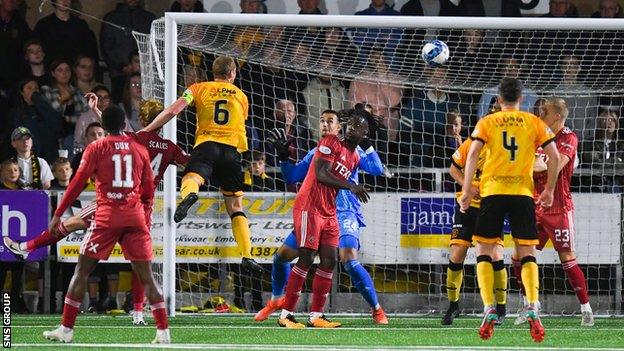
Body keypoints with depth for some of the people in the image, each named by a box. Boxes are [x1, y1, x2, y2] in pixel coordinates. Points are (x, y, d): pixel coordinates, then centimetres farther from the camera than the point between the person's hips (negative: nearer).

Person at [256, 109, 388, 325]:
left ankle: (377, 310, -15)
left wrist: (367, 145, -14)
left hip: (344, 214, -6)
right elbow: (292, 177, 17)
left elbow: (377, 170, -7)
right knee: (282, 255, 4)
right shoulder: (314, 154, 17)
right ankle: (276, 301, 29)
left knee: (349, 260, -27)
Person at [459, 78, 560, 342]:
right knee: (527, 253, 5)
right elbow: (554, 156, 3)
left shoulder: (486, 123, 7)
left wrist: (467, 190, -5)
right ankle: (533, 309, -15)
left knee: (484, 252, 8)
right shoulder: (534, 123, 9)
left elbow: (473, 154, -6)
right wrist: (549, 191, 12)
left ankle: (489, 309, -8)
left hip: (492, 192, -1)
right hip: (523, 192, 1)